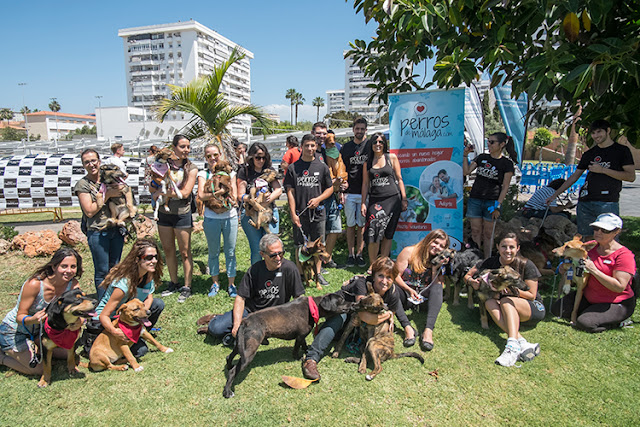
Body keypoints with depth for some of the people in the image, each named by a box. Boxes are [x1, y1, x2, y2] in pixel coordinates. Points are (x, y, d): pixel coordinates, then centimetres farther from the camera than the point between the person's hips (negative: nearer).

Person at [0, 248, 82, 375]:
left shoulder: (73, 285, -17)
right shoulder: (34, 284, -31)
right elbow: (20, 317, -24)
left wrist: (79, 321, -44)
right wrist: (32, 320, -46)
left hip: (39, 327, 6)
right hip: (14, 330, -5)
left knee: (67, 353, 5)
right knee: (39, 369, -8)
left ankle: (34, 348, 22)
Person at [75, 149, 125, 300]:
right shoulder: (82, 184, -4)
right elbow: (89, 211, -11)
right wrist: (107, 195, -14)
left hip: (116, 230, 5)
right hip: (98, 232, -5)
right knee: (102, 271, 3)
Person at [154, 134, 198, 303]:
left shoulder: (191, 168, -5)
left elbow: (185, 193, -14)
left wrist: (161, 193, -13)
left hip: (182, 215, -4)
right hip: (164, 213, 4)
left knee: (185, 252, 3)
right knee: (168, 251, 14)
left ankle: (187, 287, 14)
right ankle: (173, 283, 30)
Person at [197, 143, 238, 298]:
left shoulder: (230, 173, 7)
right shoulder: (203, 174, 4)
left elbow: (234, 197, -1)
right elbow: (201, 195, -12)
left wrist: (223, 208, -17)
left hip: (229, 217, 0)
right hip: (211, 219, 0)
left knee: (230, 252, 5)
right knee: (213, 252, 10)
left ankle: (231, 284, 17)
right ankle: (215, 282, 25)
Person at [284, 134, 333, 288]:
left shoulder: (322, 167, 5)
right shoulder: (293, 168, 2)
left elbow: (330, 188, 10)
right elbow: (290, 192, 0)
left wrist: (318, 199, -8)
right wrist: (293, 214, -6)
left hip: (318, 213, 1)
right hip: (300, 214, -1)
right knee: (300, 246, 6)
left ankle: (318, 273, 22)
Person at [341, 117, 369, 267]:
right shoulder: (346, 147, 9)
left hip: (365, 192, -1)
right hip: (349, 193, 1)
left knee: (362, 225, 5)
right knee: (350, 224, 6)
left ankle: (359, 254, 14)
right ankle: (351, 254, 14)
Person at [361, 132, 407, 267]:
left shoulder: (391, 157, 6)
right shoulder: (368, 162, 11)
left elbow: (399, 179, 6)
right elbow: (365, 183, 12)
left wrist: (404, 199, 1)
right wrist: (363, 203, 6)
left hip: (392, 199, -1)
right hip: (375, 200, 1)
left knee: (387, 233, 2)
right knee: (374, 232, -8)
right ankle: (372, 265, 1)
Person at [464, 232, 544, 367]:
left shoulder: (526, 265, -13)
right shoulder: (492, 262, -4)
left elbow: (532, 295, -9)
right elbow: (467, 276, 1)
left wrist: (515, 291, -29)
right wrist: (472, 281, -23)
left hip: (534, 308, -3)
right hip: (509, 313, 4)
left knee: (506, 301, -33)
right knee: (490, 302, -28)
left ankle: (513, 346, -50)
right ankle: (523, 343, -43)